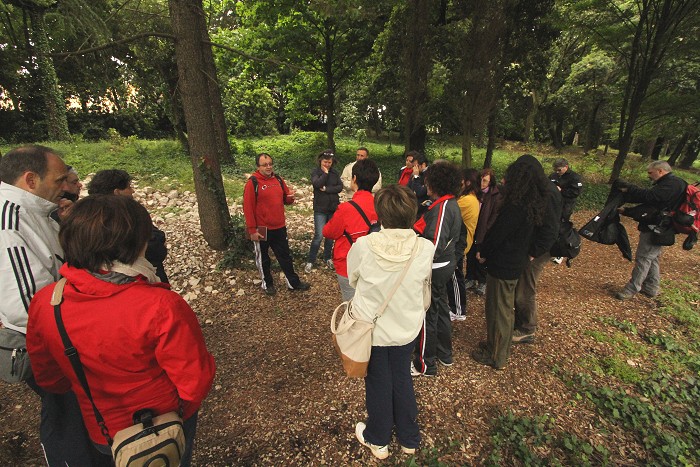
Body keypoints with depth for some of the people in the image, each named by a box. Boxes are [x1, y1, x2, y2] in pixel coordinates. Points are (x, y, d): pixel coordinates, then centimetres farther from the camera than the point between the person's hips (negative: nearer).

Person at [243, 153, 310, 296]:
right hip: (262, 229, -5)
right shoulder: (252, 183, -12)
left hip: (280, 227, 5)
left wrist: (290, 197, -10)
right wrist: (252, 230, -16)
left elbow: (286, 199, 15)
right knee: (263, 258, 13)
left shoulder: (278, 179, 6)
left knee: (285, 256, 14)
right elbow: (248, 208, -14)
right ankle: (267, 283, 31)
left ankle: (293, 282, 26)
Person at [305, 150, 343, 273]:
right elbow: (317, 184, -23)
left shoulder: (335, 172, 6)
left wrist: (326, 189, -15)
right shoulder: (315, 172, -3)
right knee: (319, 236, -8)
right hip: (320, 209, -3)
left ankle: (327, 258, 28)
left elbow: (340, 187, -6)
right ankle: (310, 261, 7)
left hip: (333, 208, 4)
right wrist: (325, 173, -13)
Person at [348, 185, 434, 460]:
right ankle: (409, 439, 48)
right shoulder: (426, 248, -21)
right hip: (407, 327, 2)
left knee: (377, 382, 21)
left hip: (372, 328, -2)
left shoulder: (363, 246, -26)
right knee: (402, 379, 25)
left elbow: (353, 280, -6)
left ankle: (378, 440, 46)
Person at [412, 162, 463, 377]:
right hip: (446, 264, 10)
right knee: (440, 308, 23)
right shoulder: (452, 203, 7)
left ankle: (425, 364, 23)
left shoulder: (442, 207, -23)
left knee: (427, 315, 5)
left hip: (435, 268, -10)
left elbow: (434, 245, -28)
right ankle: (445, 354, 41)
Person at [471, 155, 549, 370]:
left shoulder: (515, 207, -27)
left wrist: (483, 253, -2)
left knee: (497, 310, 7)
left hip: (502, 265, -9)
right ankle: (500, 349, 42)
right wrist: (487, 251, 8)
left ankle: (495, 356, 25)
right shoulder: (533, 204, 3)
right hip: (516, 262, 9)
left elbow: (497, 233, -20)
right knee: (505, 308, 23)